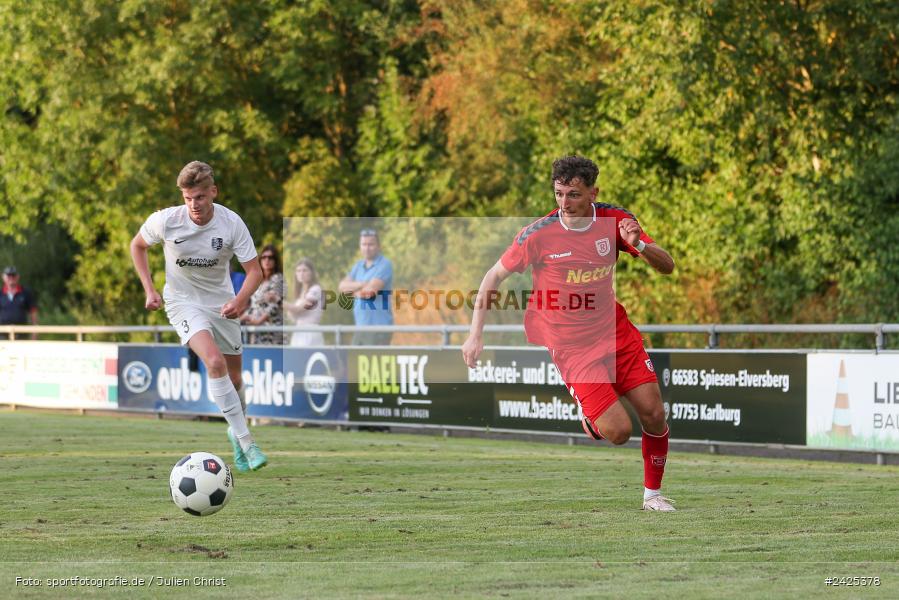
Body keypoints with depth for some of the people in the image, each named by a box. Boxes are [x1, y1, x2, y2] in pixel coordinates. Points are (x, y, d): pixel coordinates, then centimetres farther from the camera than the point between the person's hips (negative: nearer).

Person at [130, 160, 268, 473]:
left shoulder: (232, 223, -17)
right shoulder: (165, 220, -18)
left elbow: (254, 271, -13)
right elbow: (137, 245, 3)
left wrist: (240, 300, -32)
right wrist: (149, 290, -5)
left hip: (222, 303, 3)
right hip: (183, 302, -3)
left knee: (234, 377, 11)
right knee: (215, 362, -27)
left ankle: (237, 432, 41)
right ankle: (245, 441, -25)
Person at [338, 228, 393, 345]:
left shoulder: (384, 265, -8)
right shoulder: (359, 265, 15)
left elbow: (370, 291, -18)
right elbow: (342, 287, 5)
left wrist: (354, 292, 1)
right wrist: (362, 284, -11)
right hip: (360, 327, 7)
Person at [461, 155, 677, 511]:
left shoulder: (614, 220, -5)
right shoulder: (539, 234, -14)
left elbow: (667, 267, -3)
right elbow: (494, 277, -4)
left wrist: (638, 245, -24)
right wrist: (475, 335, -9)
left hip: (617, 332, 4)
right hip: (571, 346, -4)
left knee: (654, 415, -3)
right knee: (617, 432, -13)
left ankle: (652, 493, 19)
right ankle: (590, 421, 24)